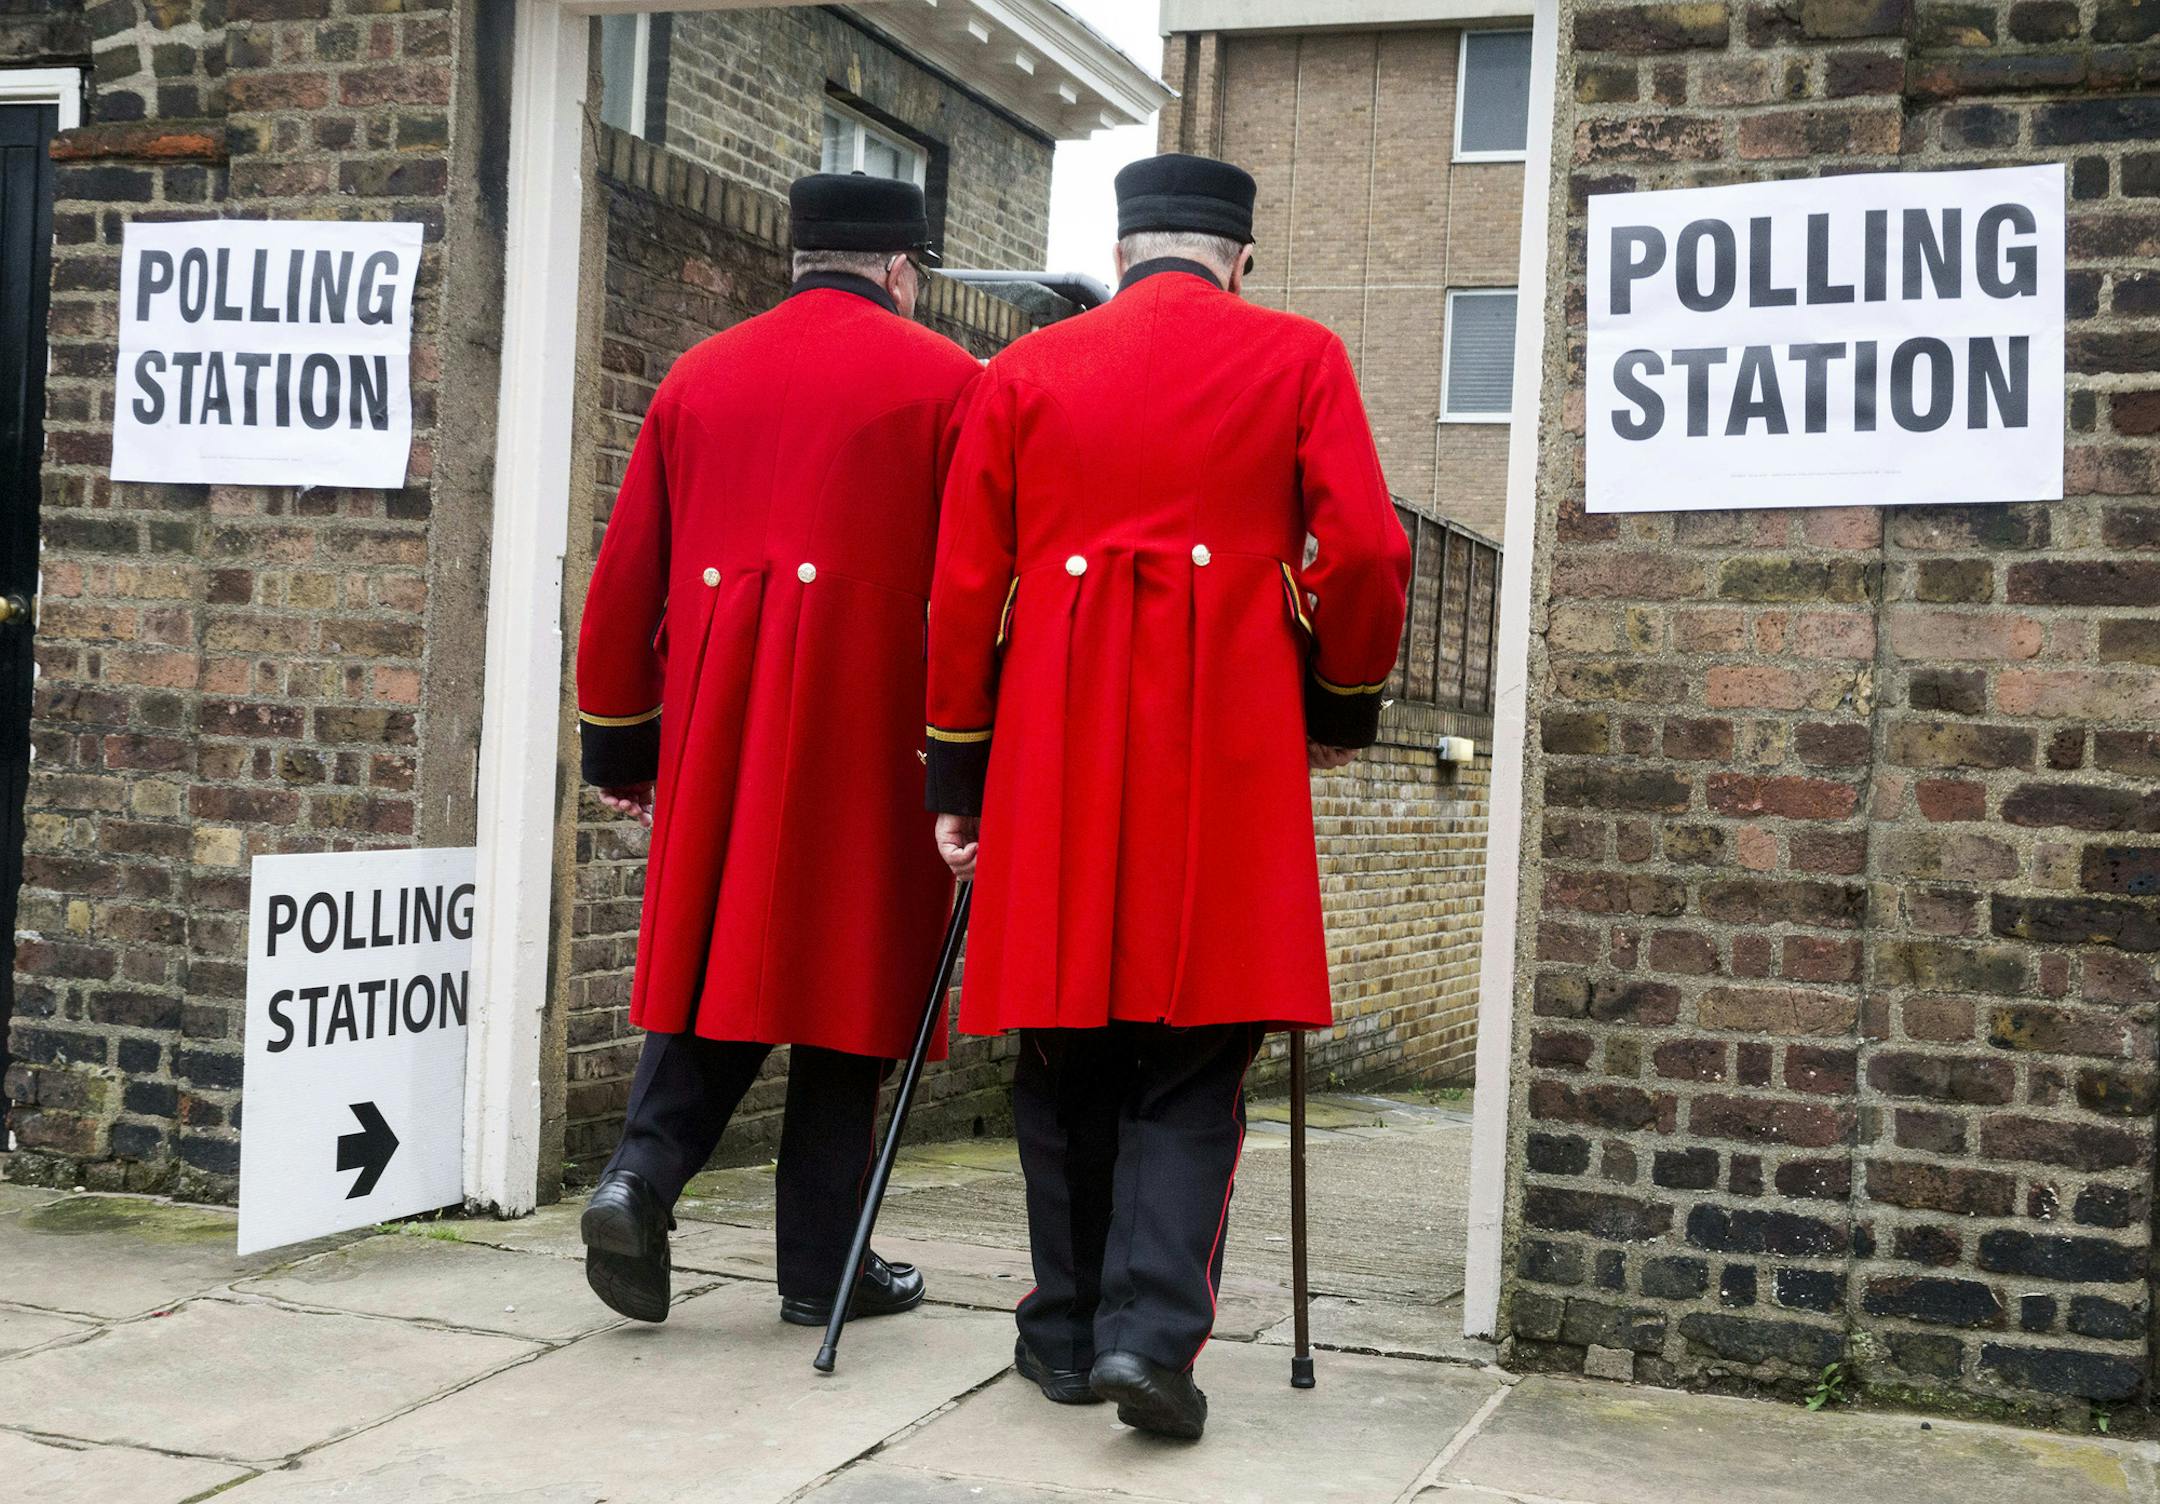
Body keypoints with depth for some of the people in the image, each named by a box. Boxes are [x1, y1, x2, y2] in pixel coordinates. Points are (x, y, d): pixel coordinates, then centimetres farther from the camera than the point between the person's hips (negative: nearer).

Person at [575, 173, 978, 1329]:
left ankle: (643, 1170, -6)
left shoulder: (697, 376, 13)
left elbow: (627, 574, 12)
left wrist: (618, 746, 18)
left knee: (715, 960, 14)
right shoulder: (943, 380, 1)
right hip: (868, 734, -3)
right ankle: (820, 1263, 10)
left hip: (716, 733, 4)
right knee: (846, 972, 4)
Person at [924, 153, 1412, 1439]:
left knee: (1067, 1056, 11)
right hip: (1228, 753, -2)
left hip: (1057, 752, 2)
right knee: (1196, 1065, 4)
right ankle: (1153, 1329, -9)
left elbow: (964, 590, 8)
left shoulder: (1023, 374, 11)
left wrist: (958, 783, 13)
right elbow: (1365, 555, -3)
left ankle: (1070, 1331, 18)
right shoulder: (1299, 359, 6)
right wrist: (1343, 707, 13)